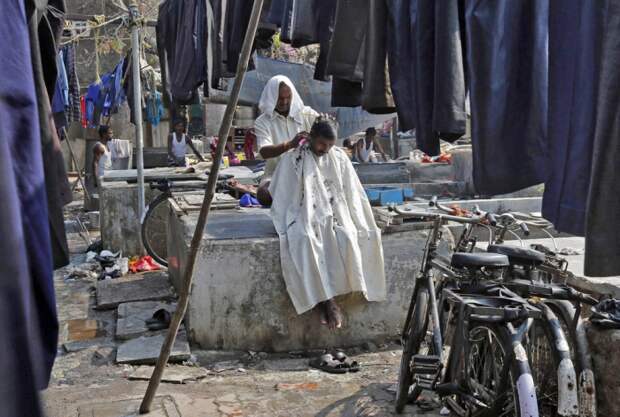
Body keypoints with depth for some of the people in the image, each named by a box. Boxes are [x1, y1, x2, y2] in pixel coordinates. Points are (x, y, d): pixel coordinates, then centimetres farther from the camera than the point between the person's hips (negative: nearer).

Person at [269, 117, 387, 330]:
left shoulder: (339, 158, 8)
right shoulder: (292, 159, 0)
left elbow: (353, 194, 9)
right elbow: (281, 197, -1)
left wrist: (360, 226, 1)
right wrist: (286, 230, -10)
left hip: (334, 216, 2)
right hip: (304, 218, -2)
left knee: (347, 240, -30)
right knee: (306, 241, -35)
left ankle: (326, 299, -19)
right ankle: (328, 302, -27)